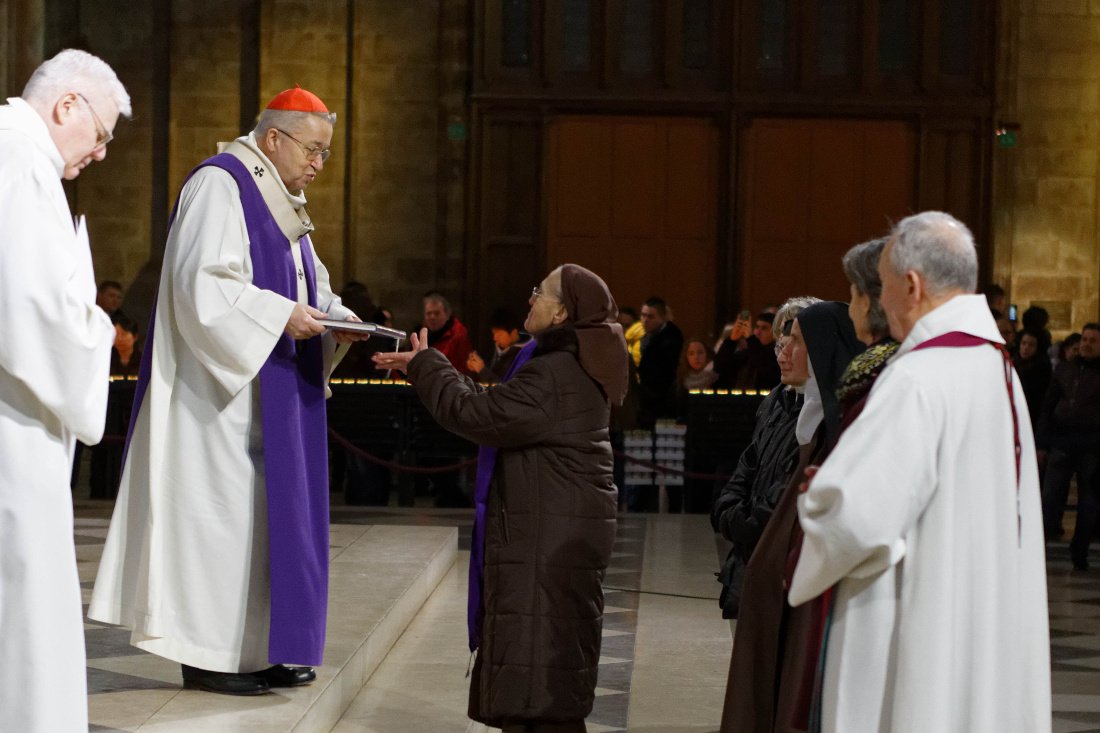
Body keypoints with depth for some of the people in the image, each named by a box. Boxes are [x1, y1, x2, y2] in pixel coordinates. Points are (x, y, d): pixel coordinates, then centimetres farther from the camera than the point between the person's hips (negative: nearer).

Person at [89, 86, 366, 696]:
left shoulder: (281, 200, 17)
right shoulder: (219, 186, -12)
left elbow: (303, 282, 20)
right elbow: (202, 283, -22)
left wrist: (334, 318, 0)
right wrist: (282, 315, -23)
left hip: (268, 390, 10)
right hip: (222, 382, -10)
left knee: (265, 509, 8)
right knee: (219, 508, -7)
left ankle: (253, 649, 13)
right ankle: (207, 656, -1)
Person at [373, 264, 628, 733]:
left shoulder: (552, 377, -21)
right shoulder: (572, 367, 14)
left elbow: (474, 413, -20)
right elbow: (493, 407, 19)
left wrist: (425, 365, -7)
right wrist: (427, 367, 19)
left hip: (546, 541, -11)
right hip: (560, 532, 11)